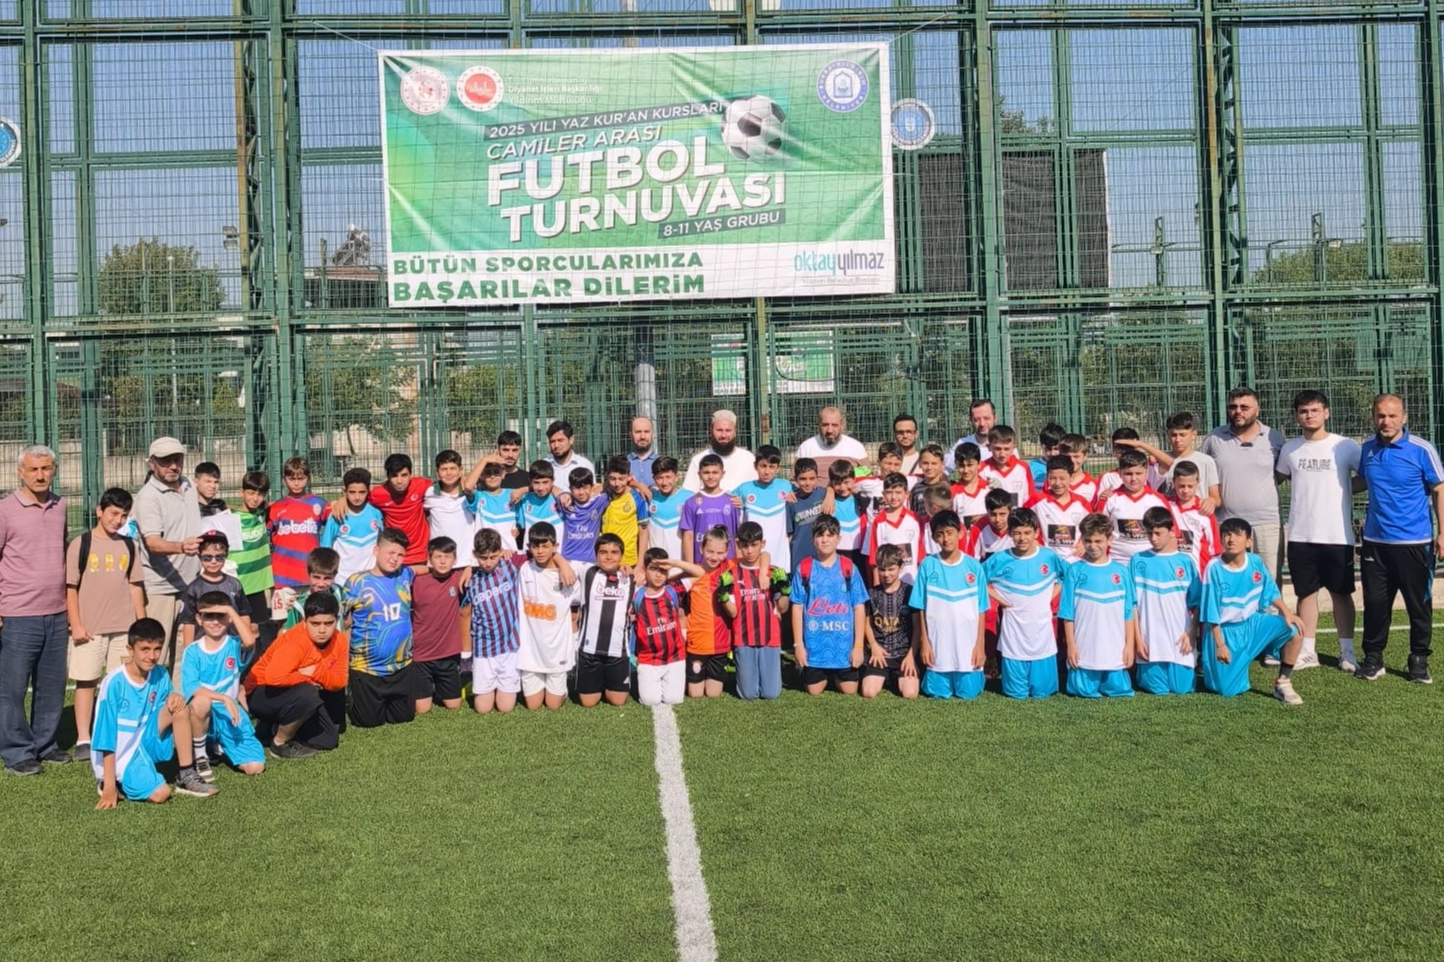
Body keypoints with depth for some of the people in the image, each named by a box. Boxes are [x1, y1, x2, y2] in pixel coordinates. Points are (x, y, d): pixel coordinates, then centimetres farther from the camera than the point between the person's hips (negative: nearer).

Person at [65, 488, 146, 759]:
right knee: (86, 681, 2)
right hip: (89, 627, -3)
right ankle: (83, 739, 8)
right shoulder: (80, 544, -3)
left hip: (124, 627, 3)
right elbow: (70, 587, -4)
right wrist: (76, 624, -9)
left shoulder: (128, 545, 8)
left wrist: (141, 623, 8)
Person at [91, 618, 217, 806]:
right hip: (120, 755, -6)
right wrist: (109, 786, -20)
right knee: (160, 793, -23)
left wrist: (174, 696, -18)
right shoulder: (115, 682, -21)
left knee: (180, 709, -16)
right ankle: (111, 782, 3)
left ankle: (186, 777, -6)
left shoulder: (160, 674, -4)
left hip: (144, 743, 6)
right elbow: (106, 736, -19)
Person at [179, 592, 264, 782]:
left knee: (255, 767, -12)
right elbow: (192, 689, -16)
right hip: (203, 713, -1)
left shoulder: (234, 645, -2)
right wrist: (224, 698, -29)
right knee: (201, 701, -39)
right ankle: (199, 757, -12)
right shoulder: (192, 652, -2)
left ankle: (220, 746, 21)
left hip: (230, 715, 1)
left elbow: (249, 641, -28)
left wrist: (231, 610, -21)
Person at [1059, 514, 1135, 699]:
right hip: (1083, 649, -2)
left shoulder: (1121, 572, 4)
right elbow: (1068, 612, -1)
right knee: (1085, 692, -3)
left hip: (1115, 650, 2)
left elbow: (1128, 613, 7)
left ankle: (1107, 681, 29)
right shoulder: (1075, 571, -1)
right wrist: (1071, 645, -4)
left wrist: (1129, 645, 4)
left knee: (1119, 689, 0)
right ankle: (1087, 683, 28)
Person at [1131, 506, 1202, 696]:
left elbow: (1197, 604, 7)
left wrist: (1191, 634, -3)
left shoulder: (1185, 562, 5)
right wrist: (1137, 638, -4)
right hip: (1150, 640, -1)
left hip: (1180, 640, 1)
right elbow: (1132, 604, 0)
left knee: (1183, 688, -3)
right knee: (1157, 689, -6)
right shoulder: (1138, 561, 1)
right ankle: (1139, 669, 25)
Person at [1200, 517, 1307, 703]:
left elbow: (1271, 593, 6)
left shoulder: (1256, 563, -7)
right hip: (1225, 631, -4)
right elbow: (1212, 614, -14)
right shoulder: (1215, 569, -19)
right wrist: (1220, 645, -13)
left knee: (1294, 630, -19)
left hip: (1252, 623, 4)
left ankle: (1283, 683, -2)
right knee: (1228, 689, -7)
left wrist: (1287, 613, -12)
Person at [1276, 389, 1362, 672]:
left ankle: (1347, 651, 17)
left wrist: (1343, 487, -4)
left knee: (1341, 594, 8)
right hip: (1300, 536, 3)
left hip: (1338, 535, -3)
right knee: (1306, 593, 8)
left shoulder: (1345, 446, -5)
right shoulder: (1289, 448, 5)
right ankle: (1308, 651, 16)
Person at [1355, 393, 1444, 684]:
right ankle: (1373, 658, 20)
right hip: (1375, 542, 3)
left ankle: (1419, 660, 20)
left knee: (1419, 604, 7)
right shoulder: (1367, 449, 3)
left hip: (1414, 542, -3)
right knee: (1375, 603, 8)